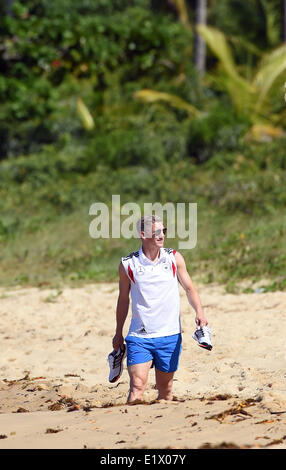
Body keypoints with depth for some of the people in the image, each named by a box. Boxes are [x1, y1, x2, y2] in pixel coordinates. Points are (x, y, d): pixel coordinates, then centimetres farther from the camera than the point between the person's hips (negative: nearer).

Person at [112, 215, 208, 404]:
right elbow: (123, 298, 11)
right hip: (139, 337, -2)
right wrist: (118, 333, 16)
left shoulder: (174, 258, 3)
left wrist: (199, 312, -8)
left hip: (170, 336, 2)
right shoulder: (128, 264, -1)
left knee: (165, 389, 7)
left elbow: (189, 288, 10)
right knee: (137, 385, -16)